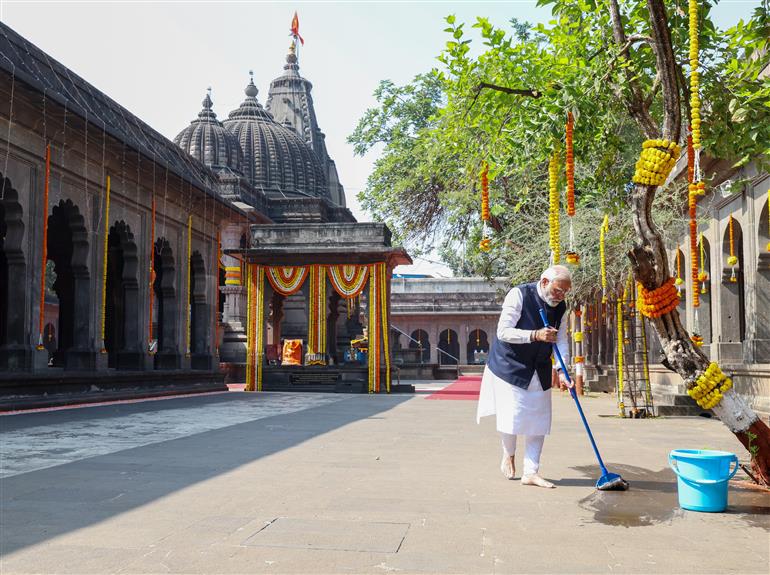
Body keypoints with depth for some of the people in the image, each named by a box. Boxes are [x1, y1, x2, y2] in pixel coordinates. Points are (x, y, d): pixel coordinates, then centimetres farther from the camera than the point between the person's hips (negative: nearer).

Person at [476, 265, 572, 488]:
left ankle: (530, 472, 13)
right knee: (512, 418, -5)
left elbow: (561, 341, 0)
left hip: (539, 371, 6)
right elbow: (503, 332, -22)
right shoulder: (519, 295, -19)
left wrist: (561, 370, -15)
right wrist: (535, 335, -34)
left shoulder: (560, 306, -1)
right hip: (509, 366, -6)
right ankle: (508, 454, 27)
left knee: (539, 420, 4)